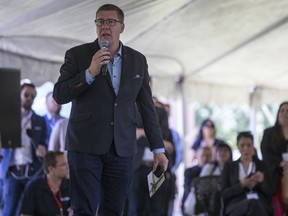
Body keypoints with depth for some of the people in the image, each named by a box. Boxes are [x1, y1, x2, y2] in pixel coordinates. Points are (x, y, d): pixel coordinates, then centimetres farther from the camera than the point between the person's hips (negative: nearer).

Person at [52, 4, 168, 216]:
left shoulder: (138, 60, 10)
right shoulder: (77, 55, 1)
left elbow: (147, 107, 12)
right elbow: (59, 95, -6)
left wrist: (158, 149, 9)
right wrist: (90, 73, -19)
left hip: (122, 148, 3)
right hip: (86, 146, -3)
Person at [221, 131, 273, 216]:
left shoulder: (262, 165, 20)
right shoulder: (229, 167, 18)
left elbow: (270, 192, 13)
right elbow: (224, 193, 8)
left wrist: (262, 181, -9)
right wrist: (241, 185, -8)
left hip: (261, 205, 1)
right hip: (236, 207, -1)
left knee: (255, 205, -40)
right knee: (252, 204, -40)